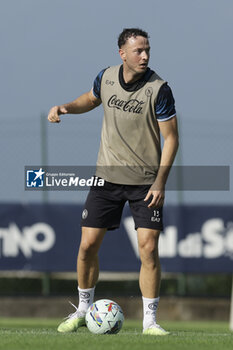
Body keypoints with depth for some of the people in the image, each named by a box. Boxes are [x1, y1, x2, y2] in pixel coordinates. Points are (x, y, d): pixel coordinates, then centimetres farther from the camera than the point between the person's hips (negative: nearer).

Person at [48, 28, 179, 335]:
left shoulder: (158, 89, -15)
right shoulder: (106, 77, -2)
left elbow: (171, 137, -11)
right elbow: (92, 99, 22)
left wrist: (159, 183, -17)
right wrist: (65, 108, 2)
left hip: (146, 181, -3)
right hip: (107, 177, 3)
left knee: (148, 249, -10)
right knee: (88, 245, 2)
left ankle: (149, 320, 1)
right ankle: (83, 310, 21)